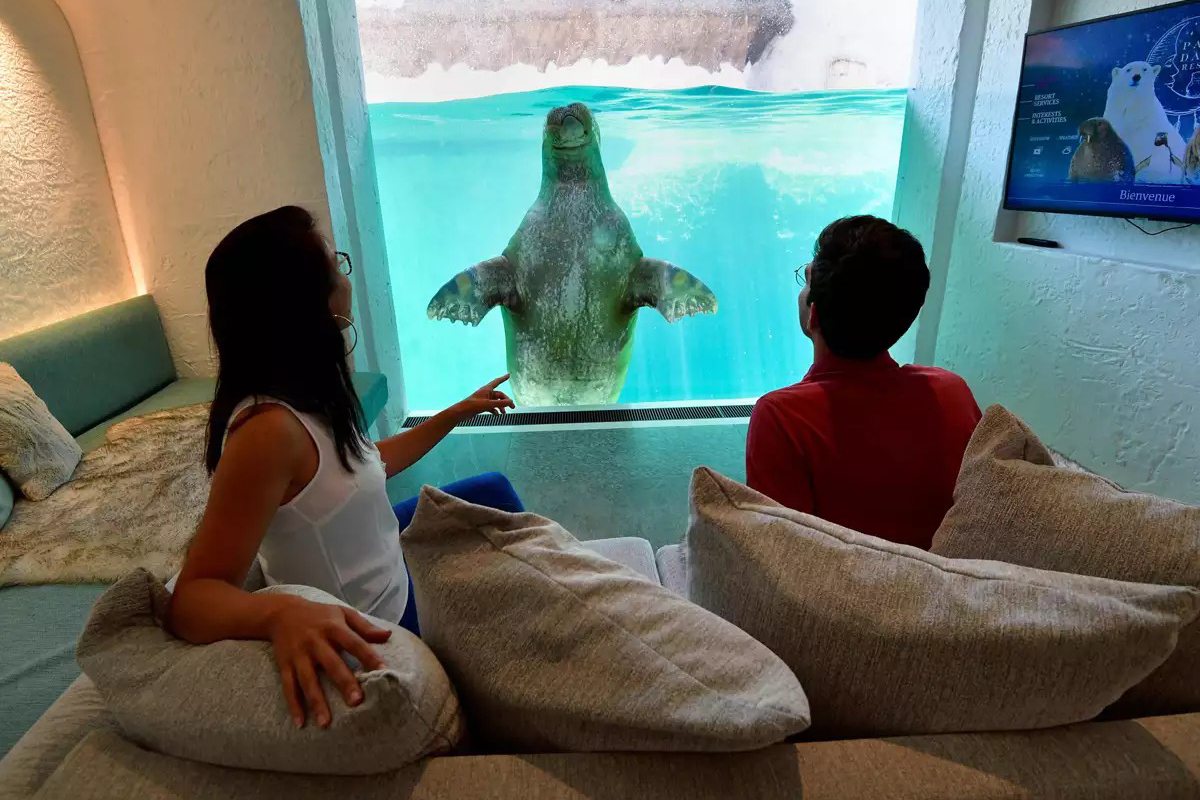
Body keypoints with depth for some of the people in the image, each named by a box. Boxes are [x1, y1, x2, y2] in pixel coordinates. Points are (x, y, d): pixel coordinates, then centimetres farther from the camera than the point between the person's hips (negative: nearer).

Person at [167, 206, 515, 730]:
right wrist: (281, 611, -54)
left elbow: (369, 464, 10)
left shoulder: (308, 398, -9)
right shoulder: (268, 429, -35)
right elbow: (193, 597, -34)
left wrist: (455, 414, 12)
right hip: (359, 635, -8)